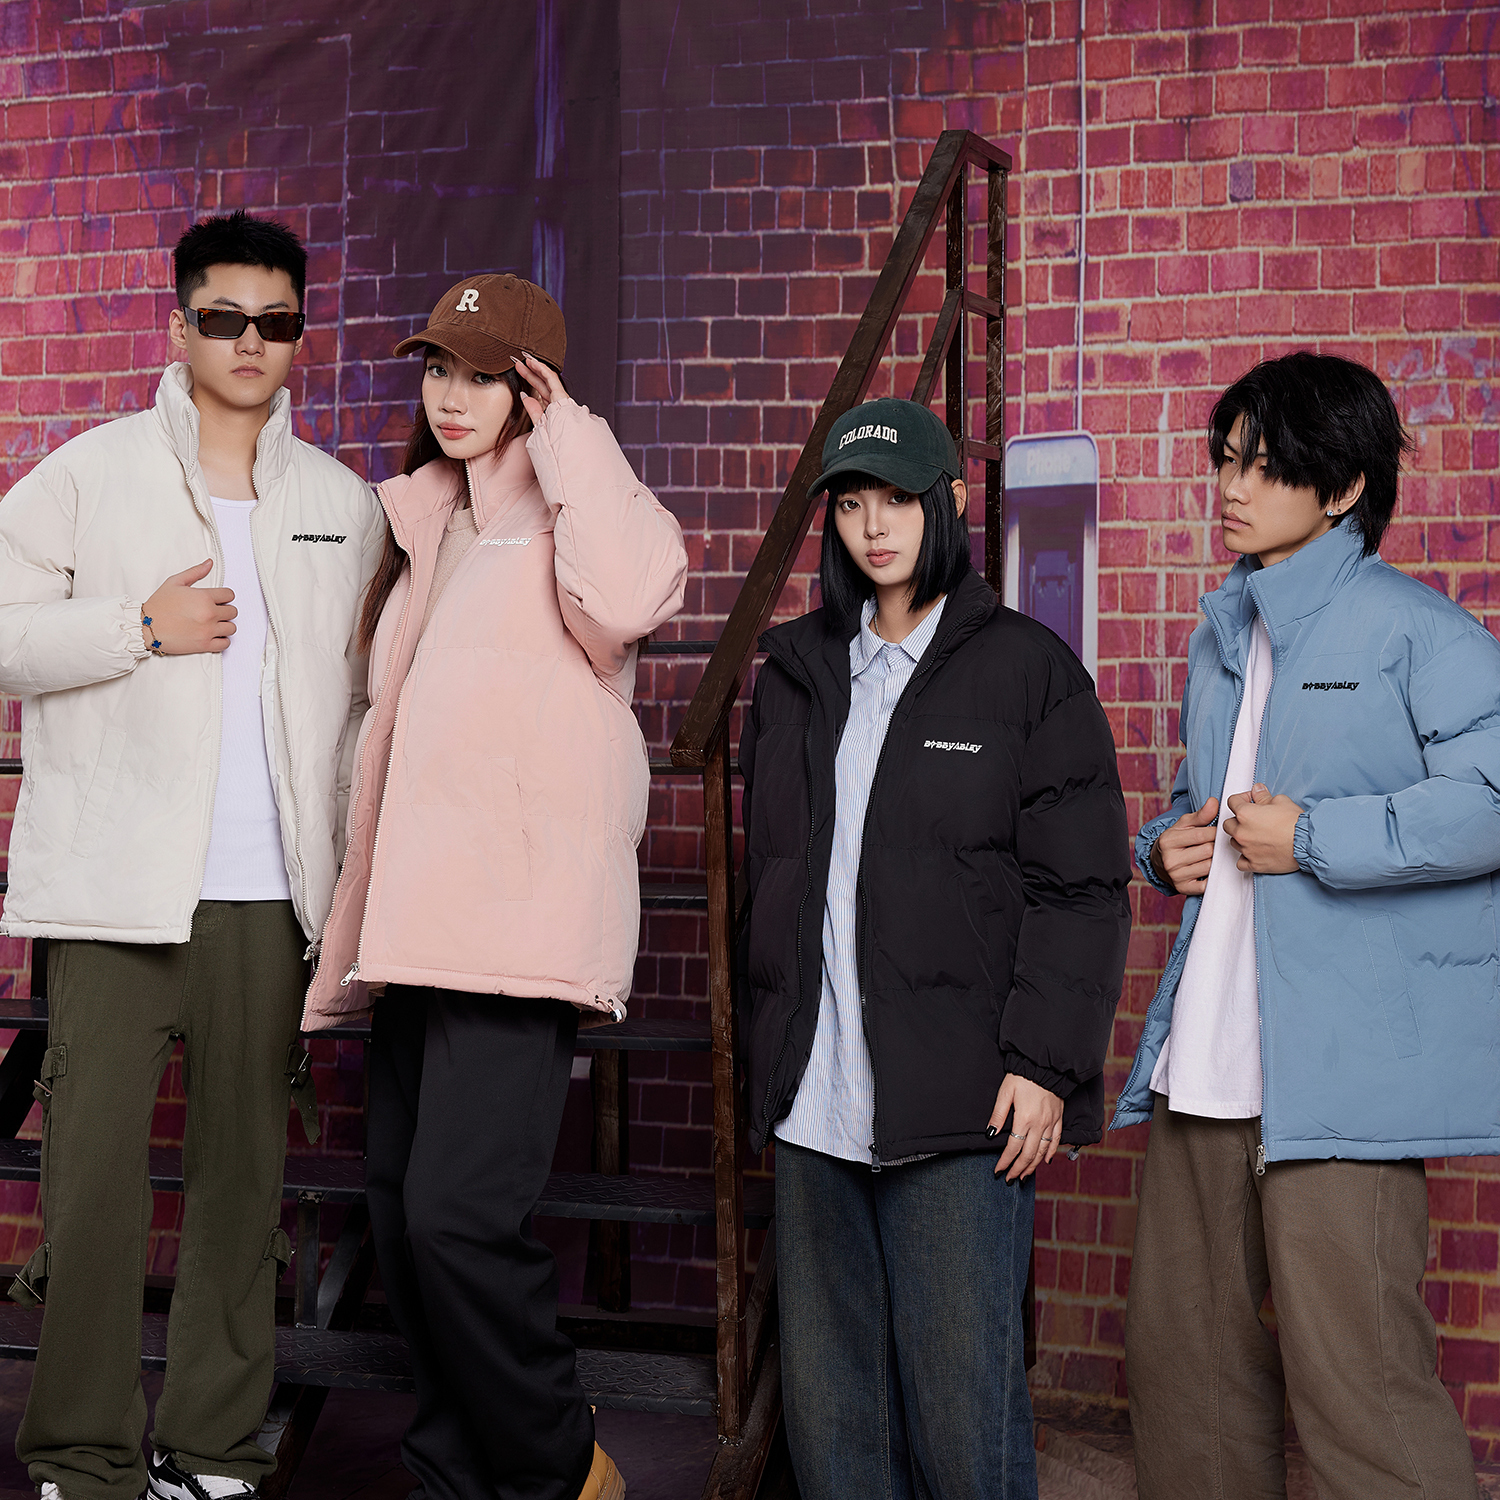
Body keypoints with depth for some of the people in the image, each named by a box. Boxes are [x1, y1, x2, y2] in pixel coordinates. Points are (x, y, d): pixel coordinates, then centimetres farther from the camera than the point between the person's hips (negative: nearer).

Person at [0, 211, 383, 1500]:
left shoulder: (347, 505, 14)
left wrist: (362, 842, 8)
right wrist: (141, 626, -10)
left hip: (271, 891, 3)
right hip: (115, 886, -3)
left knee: (247, 1174, 7)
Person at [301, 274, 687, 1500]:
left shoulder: (576, 514, 3)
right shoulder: (422, 529, 23)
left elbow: (626, 599, -23)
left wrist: (567, 436, -9)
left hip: (523, 915, -7)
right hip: (415, 920, 8)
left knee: (458, 1215, -16)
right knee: (404, 1217, 7)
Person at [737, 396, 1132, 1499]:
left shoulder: (1027, 667, 1)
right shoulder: (796, 673, 15)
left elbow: (1082, 888, -4)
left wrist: (1044, 1062, -11)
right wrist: (767, 1057, 16)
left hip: (960, 1100, -5)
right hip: (813, 1101, 5)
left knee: (961, 1398, -2)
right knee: (826, 1394, 10)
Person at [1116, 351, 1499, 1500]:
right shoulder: (1222, 636, 20)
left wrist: (1313, 838, -17)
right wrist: (1169, 846, 10)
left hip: (1344, 1063, -8)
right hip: (1205, 1057, 8)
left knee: (1356, 1379, -7)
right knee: (1182, 1348, 15)